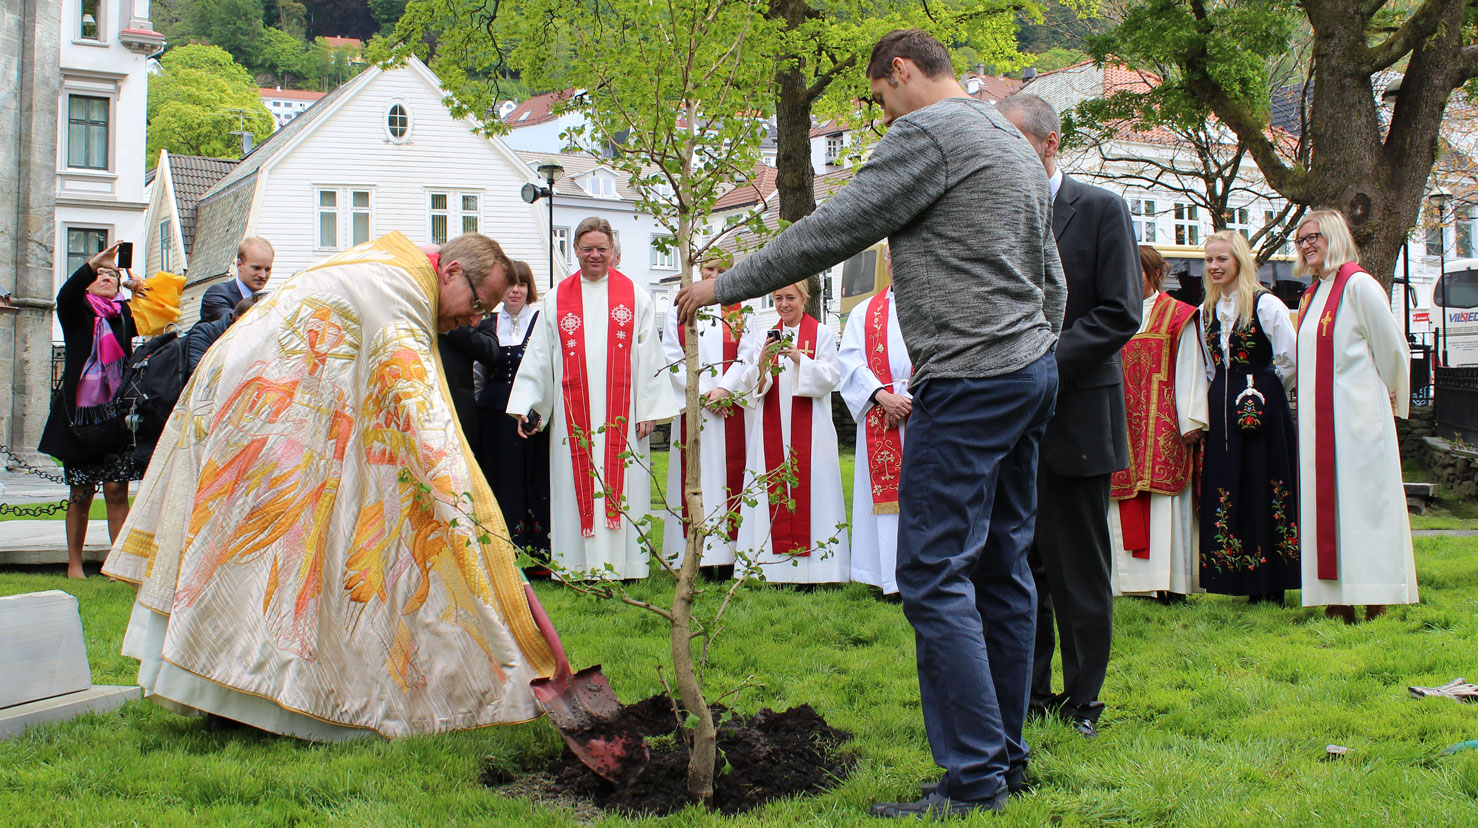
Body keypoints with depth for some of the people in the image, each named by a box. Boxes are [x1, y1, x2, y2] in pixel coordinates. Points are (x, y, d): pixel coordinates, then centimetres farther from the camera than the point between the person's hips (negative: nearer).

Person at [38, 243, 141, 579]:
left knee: (117, 491, -3)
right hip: (80, 413, -1)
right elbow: (65, 295, -18)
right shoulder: (77, 310, 3)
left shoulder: (125, 314, 10)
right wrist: (92, 264, -31)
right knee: (81, 494, 5)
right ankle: (74, 565, 17)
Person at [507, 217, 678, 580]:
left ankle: (620, 564, 2)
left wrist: (649, 410, -2)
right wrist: (526, 405, 1)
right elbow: (538, 358, 9)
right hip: (573, 412, 1)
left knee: (620, 484, -2)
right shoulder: (557, 299, 10)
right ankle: (580, 567, 3)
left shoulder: (634, 296, 7)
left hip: (620, 412, -1)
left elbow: (649, 357, 4)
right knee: (578, 483, 0)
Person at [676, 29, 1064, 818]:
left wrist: (724, 285, -3)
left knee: (934, 576, -8)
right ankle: (1006, 755, 19)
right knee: (1000, 568, 13)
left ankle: (975, 781, -6)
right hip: (1030, 371, 10)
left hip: (969, 384, -10)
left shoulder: (928, 132, -9)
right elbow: (1052, 284, 22)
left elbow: (829, 232, -11)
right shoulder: (1015, 145, 21)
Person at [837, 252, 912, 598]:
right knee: (886, 490, -3)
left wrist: (913, 400, -12)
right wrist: (882, 397, -10)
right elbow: (851, 361, 6)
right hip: (880, 414, 1)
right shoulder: (864, 313, 17)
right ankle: (895, 579, -3)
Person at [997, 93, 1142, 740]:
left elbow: (1121, 314, -9)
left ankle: (1082, 699, 12)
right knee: (1019, 561, 10)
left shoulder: (1102, 210, -2)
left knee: (1078, 567, 2)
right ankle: (1028, 692, 20)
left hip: (1075, 415, -5)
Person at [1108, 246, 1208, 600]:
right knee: (1126, 504, 0)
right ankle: (1136, 581, 3)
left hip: (1163, 422, -5)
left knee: (1164, 501, -8)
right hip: (1123, 422, 5)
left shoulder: (1178, 316, 4)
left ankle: (1169, 583, -7)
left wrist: (1190, 421, -10)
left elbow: (1190, 370, -2)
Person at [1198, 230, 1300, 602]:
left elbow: (1289, 359, -7)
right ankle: (1246, 583, 9)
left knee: (1263, 487, -4)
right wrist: (1223, 393, 12)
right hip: (1221, 410, 6)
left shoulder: (1266, 305, -7)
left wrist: (1263, 390, 3)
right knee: (1224, 490, 3)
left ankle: (1271, 586, 2)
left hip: (1261, 408, -6)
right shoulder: (1207, 311, 13)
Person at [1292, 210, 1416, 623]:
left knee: (1362, 500, -6)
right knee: (1327, 503, 5)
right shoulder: (1312, 294, 16)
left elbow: (1392, 345, -6)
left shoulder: (1359, 286, -9)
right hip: (1320, 418, 8)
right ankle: (1339, 600, 8)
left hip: (1357, 414, -8)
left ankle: (1376, 602, -3)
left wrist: (1390, 393, 5)